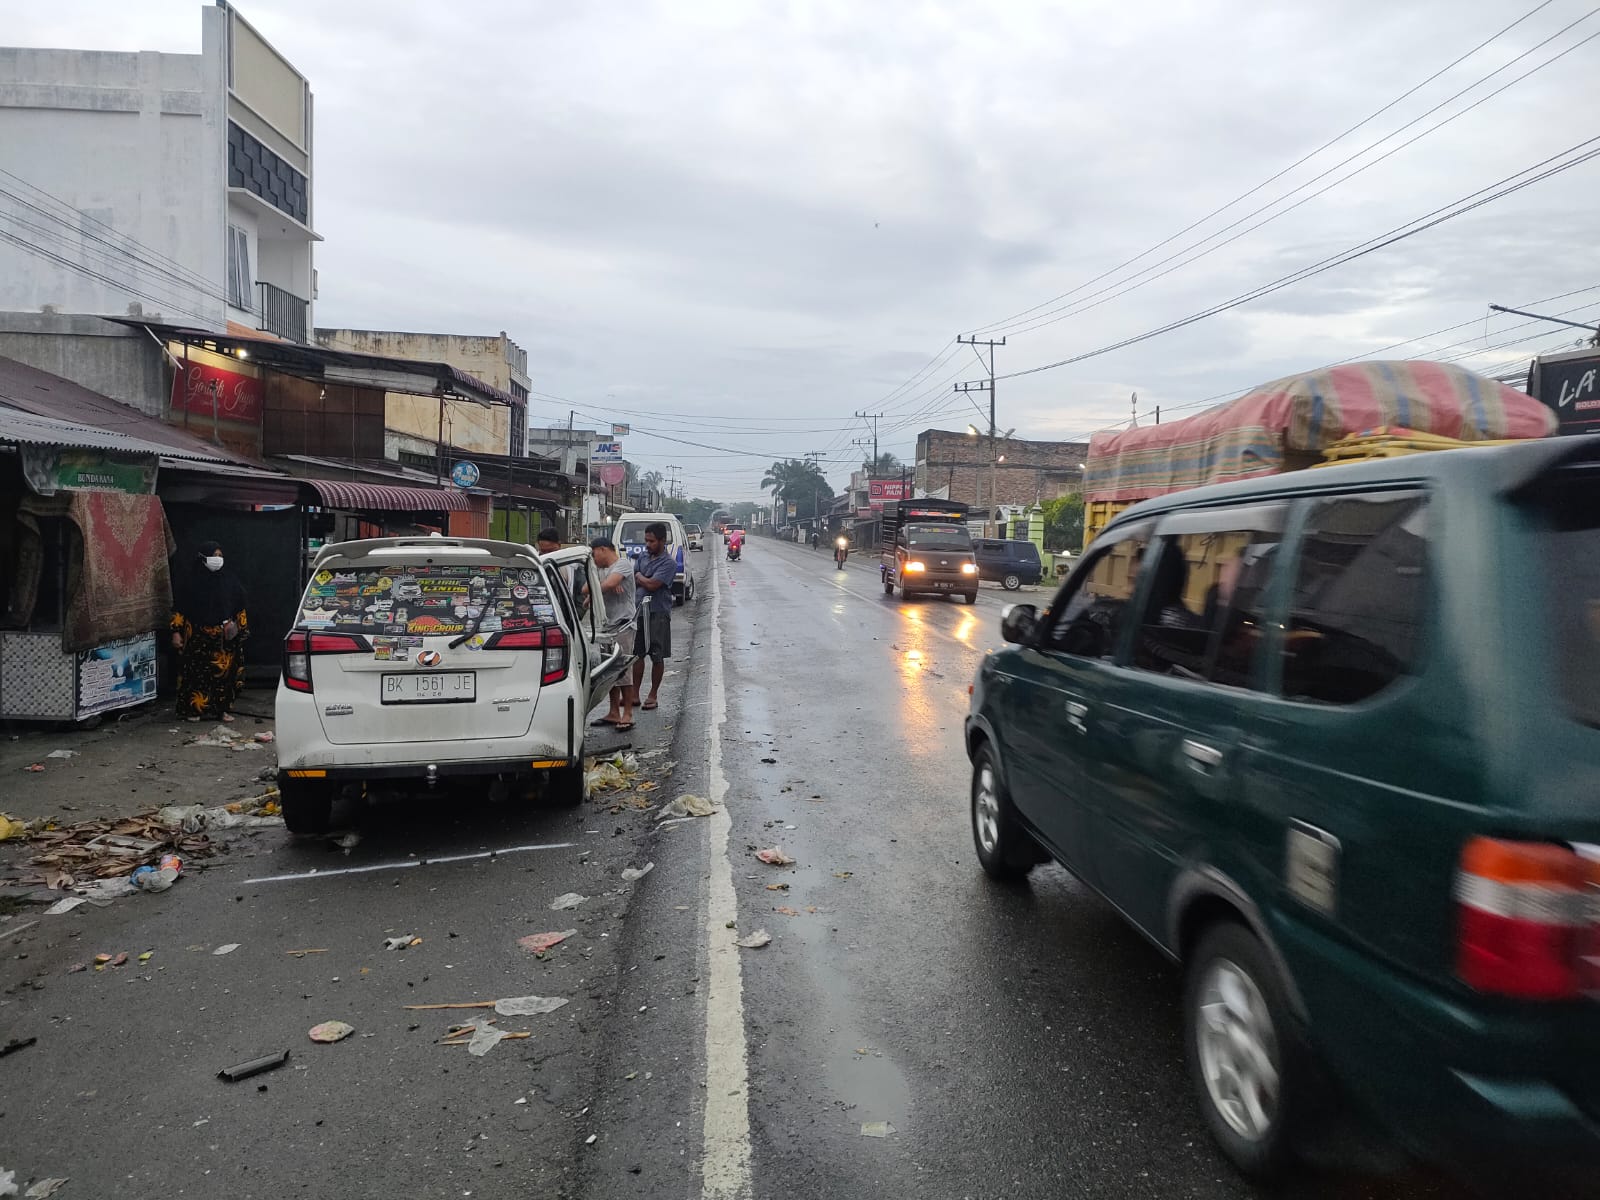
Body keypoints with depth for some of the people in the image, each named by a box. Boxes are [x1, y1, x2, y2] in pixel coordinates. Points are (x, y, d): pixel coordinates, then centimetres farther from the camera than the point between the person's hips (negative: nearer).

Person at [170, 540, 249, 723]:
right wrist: (176, 632, -5)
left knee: (224, 672, 2)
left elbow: (239, 607, 15)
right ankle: (193, 709, 8)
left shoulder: (229, 581, 7)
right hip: (197, 637, -2)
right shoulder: (191, 581, -1)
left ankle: (222, 709, 9)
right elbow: (179, 608, 0)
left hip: (224, 638, 3)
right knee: (196, 673, -2)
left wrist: (239, 626, 6)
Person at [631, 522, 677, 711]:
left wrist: (638, 577, -2)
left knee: (657, 656, 4)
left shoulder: (669, 563, -12)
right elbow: (631, 578, 10)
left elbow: (651, 585, -20)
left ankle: (653, 696, 14)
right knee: (637, 653, 9)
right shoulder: (644, 558, 11)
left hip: (658, 613, -6)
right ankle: (634, 694, 17)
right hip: (640, 610, 7)